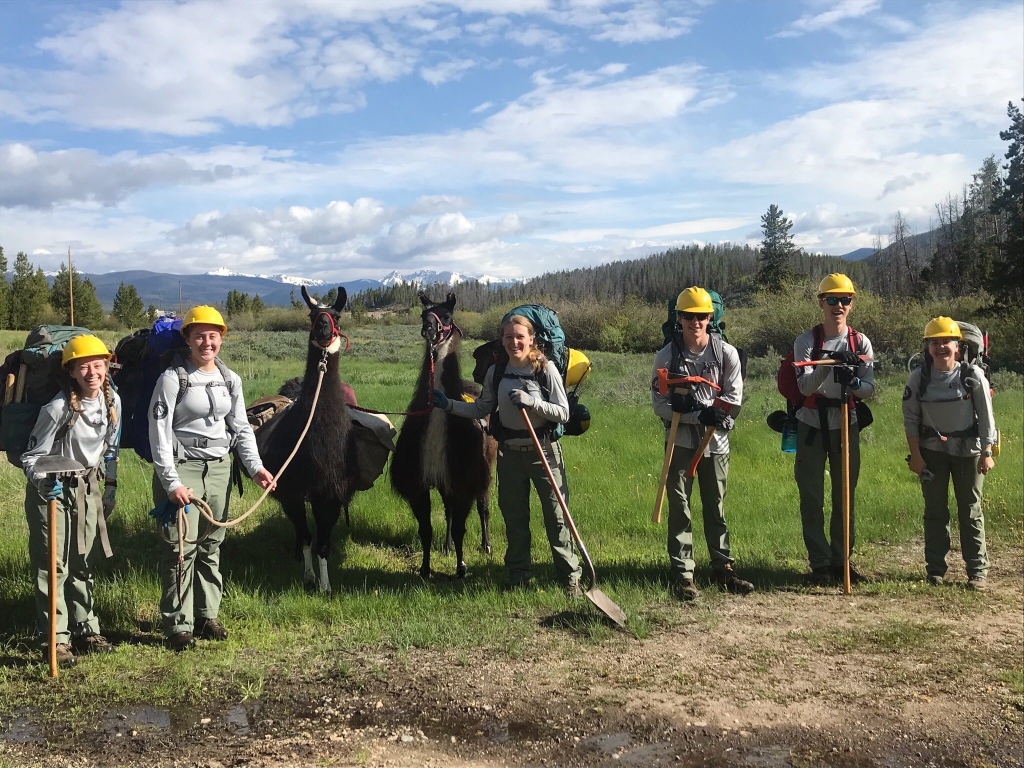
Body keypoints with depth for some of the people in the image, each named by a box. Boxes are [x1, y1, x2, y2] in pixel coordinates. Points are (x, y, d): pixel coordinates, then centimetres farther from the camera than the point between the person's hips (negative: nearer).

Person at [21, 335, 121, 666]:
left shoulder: (112, 400, -3)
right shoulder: (59, 407, -20)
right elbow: (31, 456, -14)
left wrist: (110, 486, 14)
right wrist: (43, 482, -32)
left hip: (89, 487, 6)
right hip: (53, 489, -5)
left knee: (81, 562, 14)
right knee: (53, 565, -5)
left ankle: (85, 629, 22)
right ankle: (55, 639, 0)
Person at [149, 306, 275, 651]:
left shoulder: (230, 379, 7)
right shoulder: (173, 378, -8)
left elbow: (241, 427, 11)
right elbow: (159, 432, -11)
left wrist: (255, 467, -2)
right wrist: (171, 482, -17)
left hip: (219, 468, 5)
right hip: (181, 467, -5)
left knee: (211, 545, 11)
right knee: (181, 547, -4)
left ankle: (207, 615, 23)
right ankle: (178, 625, 5)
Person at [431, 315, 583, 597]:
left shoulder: (545, 368, -9)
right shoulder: (496, 372, 2)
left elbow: (563, 413, -10)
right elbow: (482, 409, 11)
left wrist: (531, 401, -23)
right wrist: (449, 405, 1)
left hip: (543, 451, -4)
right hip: (509, 453, 4)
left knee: (556, 516, -1)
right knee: (514, 517, 12)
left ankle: (571, 576, 9)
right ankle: (518, 576, 25)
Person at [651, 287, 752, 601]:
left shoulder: (726, 353, -1)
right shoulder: (666, 356, -4)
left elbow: (733, 398, -5)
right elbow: (660, 404, -7)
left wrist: (690, 405, -15)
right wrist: (698, 415, -18)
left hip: (716, 440, 1)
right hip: (680, 441, -1)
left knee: (716, 508, 11)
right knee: (679, 509, 1)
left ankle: (723, 568, 22)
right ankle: (682, 574, 6)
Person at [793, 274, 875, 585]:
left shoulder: (861, 343, 3)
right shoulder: (806, 341, -4)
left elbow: (869, 389, -2)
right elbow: (804, 386, -14)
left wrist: (853, 381, -24)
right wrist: (827, 365, -30)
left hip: (846, 425, 2)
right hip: (812, 425, -2)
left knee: (845, 497, 8)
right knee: (812, 498, 0)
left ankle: (841, 560, 20)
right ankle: (820, 564, 9)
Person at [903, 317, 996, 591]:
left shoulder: (973, 375, -8)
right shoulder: (918, 377, -5)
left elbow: (986, 416, -4)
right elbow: (910, 418, -1)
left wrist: (987, 453, -7)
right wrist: (915, 455, -5)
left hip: (968, 450, -1)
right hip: (932, 450, 1)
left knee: (971, 511, 4)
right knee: (935, 511, 7)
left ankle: (977, 571, 12)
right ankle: (935, 569, 16)